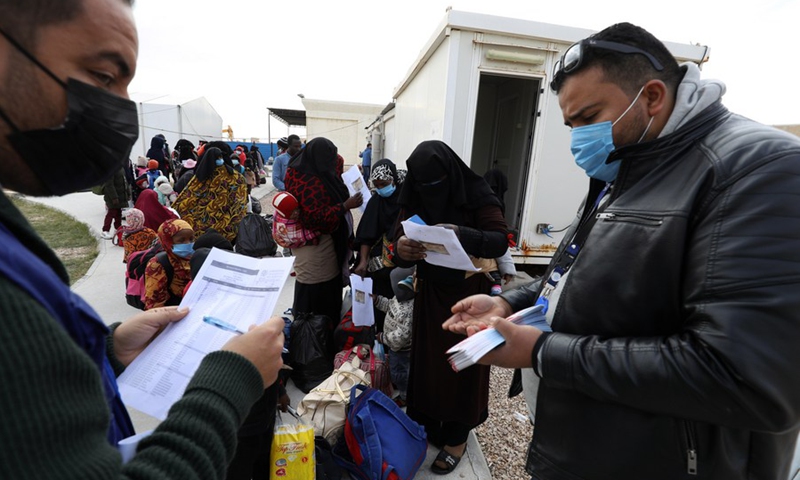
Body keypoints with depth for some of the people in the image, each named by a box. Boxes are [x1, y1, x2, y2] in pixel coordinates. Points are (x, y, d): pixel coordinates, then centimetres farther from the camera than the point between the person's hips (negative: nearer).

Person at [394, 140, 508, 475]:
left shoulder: (476, 194, -13)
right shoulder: (413, 200, -2)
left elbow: (501, 241, -19)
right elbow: (402, 249, -4)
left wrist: (463, 235, -38)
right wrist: (401, 249, -29)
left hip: (468, 293, -3)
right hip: (429, 292, 4)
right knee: (426, 361, 11)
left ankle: (457, 436, 30)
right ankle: (426, 426, 36)